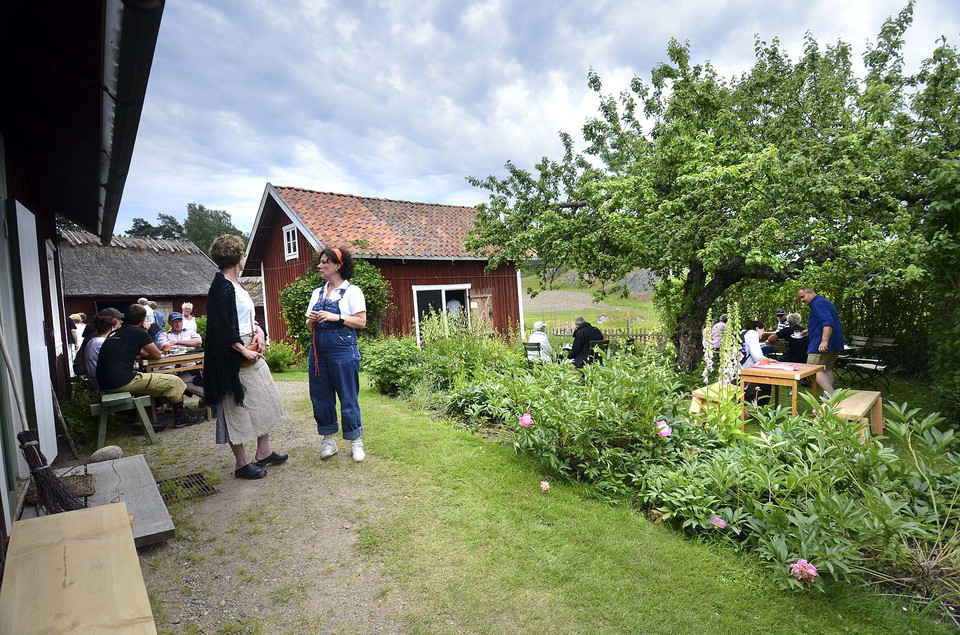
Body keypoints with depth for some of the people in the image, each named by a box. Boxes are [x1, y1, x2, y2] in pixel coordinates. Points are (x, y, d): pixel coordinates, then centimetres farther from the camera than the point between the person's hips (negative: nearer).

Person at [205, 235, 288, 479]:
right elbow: (221, 326, -22)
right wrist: (244, 351, -20)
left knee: (264, 399, 15)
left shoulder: (236, 284, 12)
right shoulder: (222, 286, -16)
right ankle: (242, 464, 16)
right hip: (235, 357, -10)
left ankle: (263, 452, 28)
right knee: (237, 406, 2)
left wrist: (258, 330, 1)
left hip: (252, 352, 10)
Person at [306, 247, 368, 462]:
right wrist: (311, 320, -3)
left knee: (348, 397, -1)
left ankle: (355, 442, 11)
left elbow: (361, 322, -9)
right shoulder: (317, 293, 16)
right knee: (320, 396, 9)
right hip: (317, 351, 6)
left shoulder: (352, 291, -1)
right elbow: (309, 326, 19)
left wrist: (336, 317, -17)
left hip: (342, 350, -6)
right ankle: (328, 440, 23)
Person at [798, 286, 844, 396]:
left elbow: (828, 322, -24)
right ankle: (827, 398, 20)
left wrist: (824, 341, -32)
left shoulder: (818, 303, -12)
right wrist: (810, 331, 29)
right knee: (827, 370, 15)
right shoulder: (824, 302, 22)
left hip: (822, 344, -11)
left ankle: (832, 395, -21)